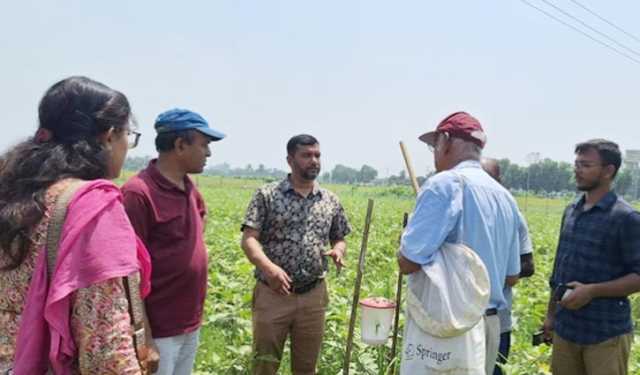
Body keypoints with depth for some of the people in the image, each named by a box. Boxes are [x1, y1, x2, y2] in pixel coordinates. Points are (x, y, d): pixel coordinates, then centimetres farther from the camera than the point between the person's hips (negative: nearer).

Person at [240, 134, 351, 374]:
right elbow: (248, 239, -9)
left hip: (313, 296, 3)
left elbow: (339, 239, 16)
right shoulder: (267, 194, -4)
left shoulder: (330, 200, 7)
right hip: (272, 293, -3)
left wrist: (338, 250, -9)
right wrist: (269, 267, -27)